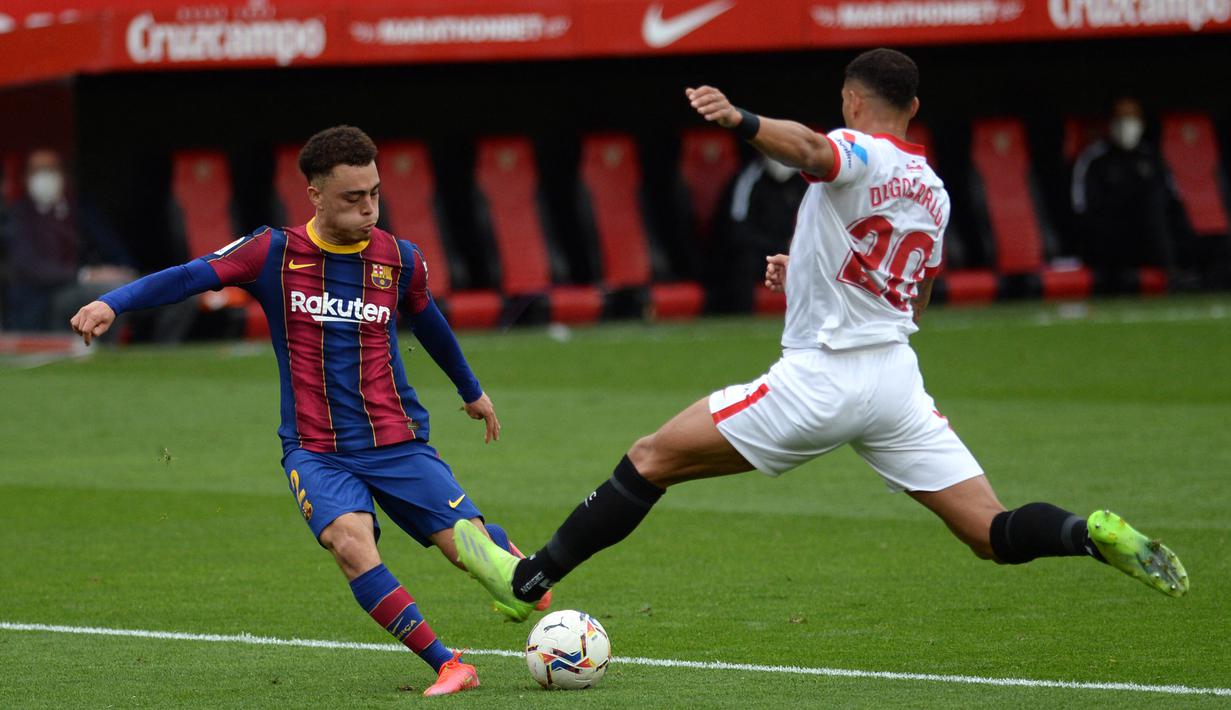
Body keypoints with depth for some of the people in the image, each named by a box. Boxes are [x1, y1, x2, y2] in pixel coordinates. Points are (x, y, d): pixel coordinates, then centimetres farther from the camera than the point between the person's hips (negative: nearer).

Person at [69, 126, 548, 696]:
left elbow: (429, 322, 23)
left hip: (398, 444, 2)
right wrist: (112, 302, -29)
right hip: (316, 451, -2)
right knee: (350, 542, -30)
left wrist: (472, 391, 38)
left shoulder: (400, 260, 3)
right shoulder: (277, 253, -3)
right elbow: (191, 276, -12)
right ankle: (448, 666, -24)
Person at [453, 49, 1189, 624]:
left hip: (819, 379, -7)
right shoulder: (933, 190, 18)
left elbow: (809, 150, -33)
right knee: (996, 534, 3)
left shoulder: (859, 152, -6)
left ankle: (528, 581, 1)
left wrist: (740, 121, -52)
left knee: (651, 459, 1)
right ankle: (1095, 533, -24)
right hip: (898, 377, 7)